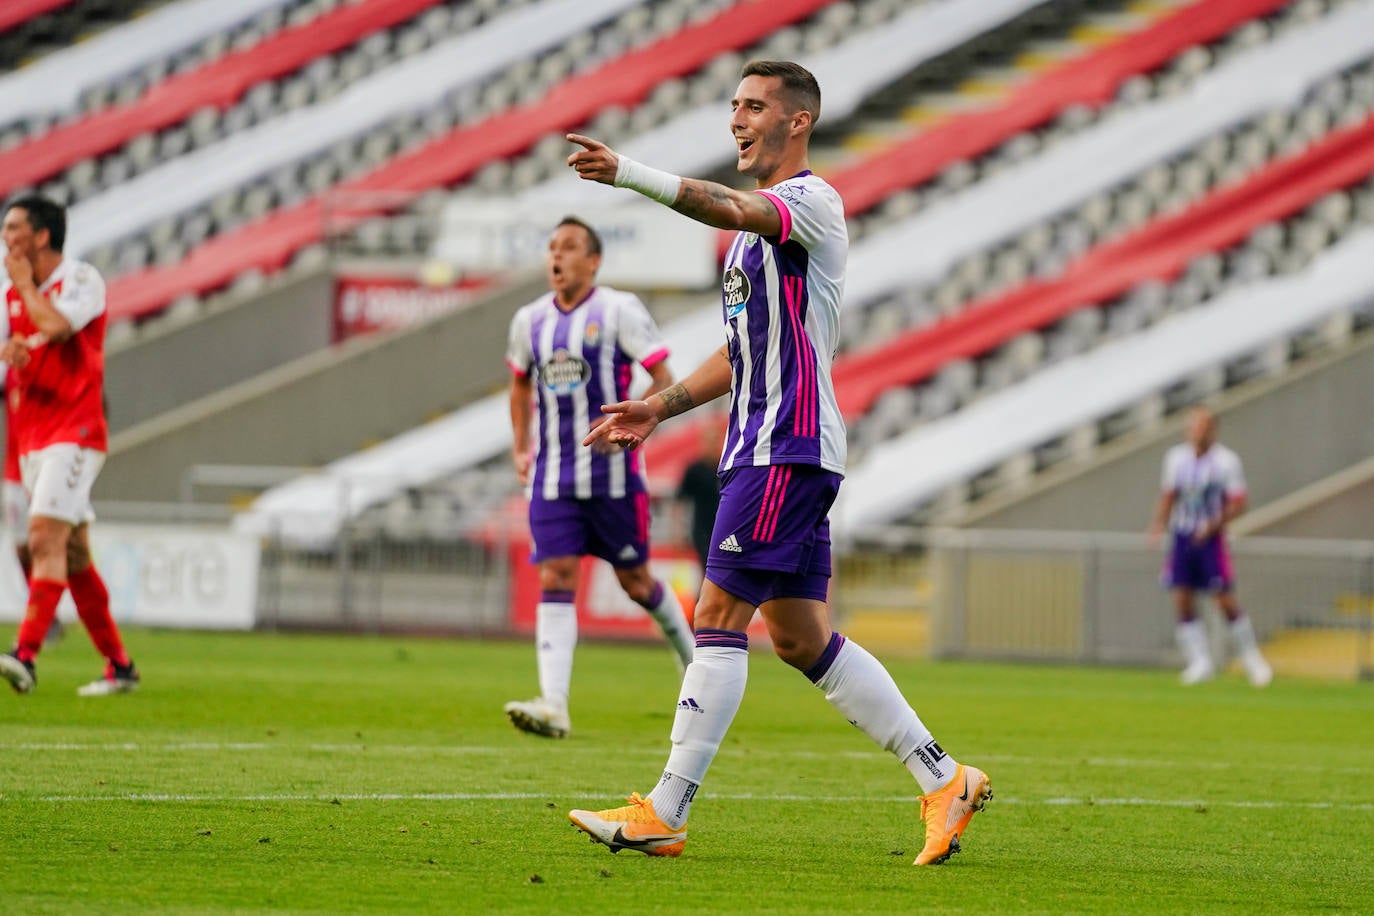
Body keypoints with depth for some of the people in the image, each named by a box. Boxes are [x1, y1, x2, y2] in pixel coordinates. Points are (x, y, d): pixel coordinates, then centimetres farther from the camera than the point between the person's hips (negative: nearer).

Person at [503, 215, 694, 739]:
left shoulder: (618, 311, -6)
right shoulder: (530, 320, 9)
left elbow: (664, 380, -7)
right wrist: (520, 448, 18)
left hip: (612, 474, -3)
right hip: (552, 478, 4)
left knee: (635, 580, 7)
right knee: (555, 581, -9)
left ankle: (687, 647, 38)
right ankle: (554, 706, -18)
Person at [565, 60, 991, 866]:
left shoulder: (811, 201, -8)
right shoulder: (762, 222, 22)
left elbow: (728, 208, -30)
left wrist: (627, 173, -43)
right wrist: (659, 409, 20)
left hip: (787, 450, -10)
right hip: (765, 448, 10)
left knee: (719, 617, -10)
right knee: (804, 639, 9)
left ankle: (665, 814, -10)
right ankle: (946, 782, 12)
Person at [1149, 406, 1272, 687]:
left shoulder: (1226, 461, -7)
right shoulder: (1176, 458, 7)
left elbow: (1237, 503, -6)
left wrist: (1214, 525, -19)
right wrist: (1159, 523, 0)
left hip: (1210, 538, -4)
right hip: (1182, 537, 4)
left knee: (1225, 599, -7)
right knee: (1182, 601, -3)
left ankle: (1251, 658, 8)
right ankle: (1200, 661, 4)